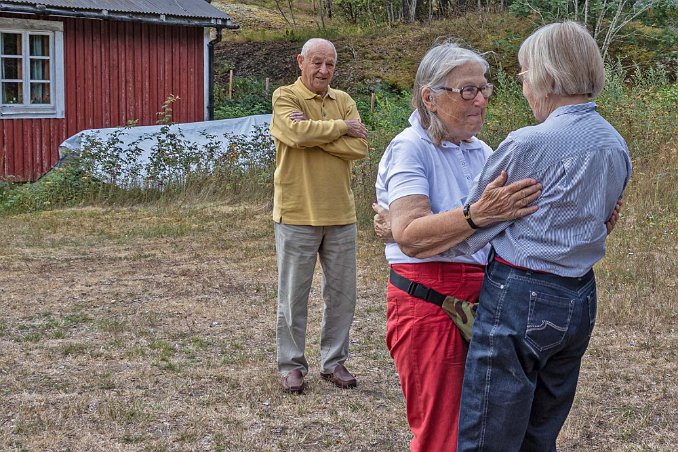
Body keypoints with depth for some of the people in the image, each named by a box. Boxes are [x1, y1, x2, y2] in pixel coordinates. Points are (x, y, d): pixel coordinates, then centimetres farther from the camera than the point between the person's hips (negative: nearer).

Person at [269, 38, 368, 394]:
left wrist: (313, 132, -14)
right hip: (297, 215, -4)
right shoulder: (285, 97, -3)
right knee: (294, 295, 6)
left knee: (342, 294, 11)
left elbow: (359, 147, -7)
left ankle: (333, 362, 25)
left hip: (341, 214, 4)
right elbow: (297, 133, -24)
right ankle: (291, 365, 19)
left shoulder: (343, 101, 9)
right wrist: (342, 127, -12)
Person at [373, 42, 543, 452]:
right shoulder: (410, 148, -12)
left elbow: (520, 213, 16)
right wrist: (478, 215, -39)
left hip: (483, 304, 7)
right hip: (429, 308, -7)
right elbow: (410, 236, -25)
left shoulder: (481, 152, 11)